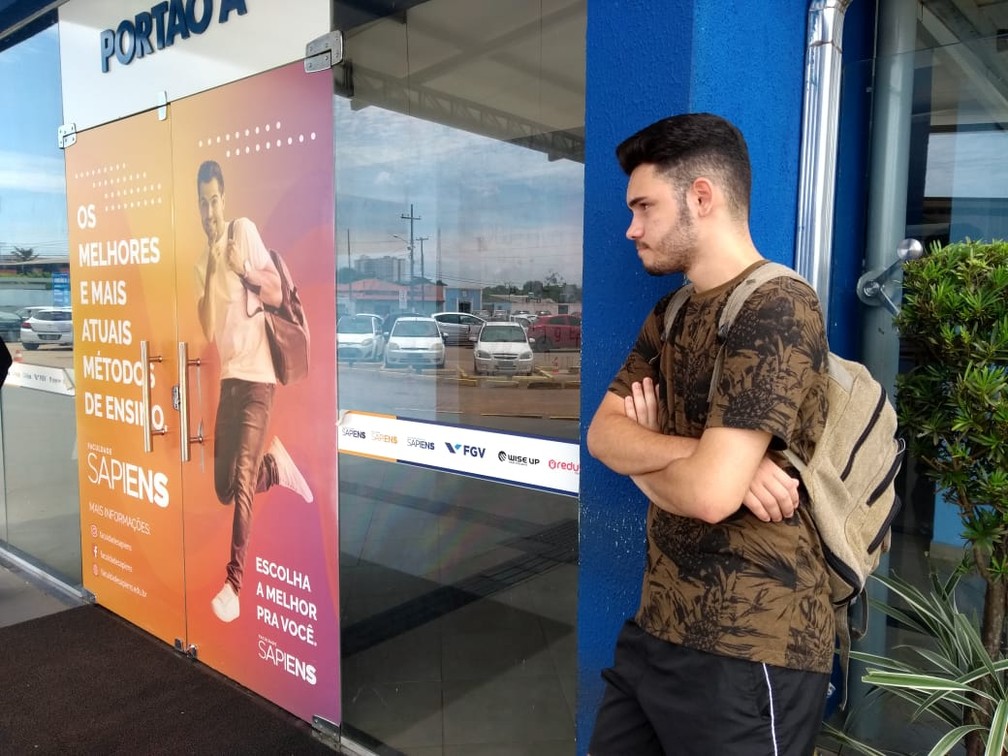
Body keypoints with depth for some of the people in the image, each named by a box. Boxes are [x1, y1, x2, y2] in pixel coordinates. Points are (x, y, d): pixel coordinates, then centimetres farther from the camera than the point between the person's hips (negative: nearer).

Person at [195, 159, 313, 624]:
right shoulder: (200, 264, 10)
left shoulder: (245, 231, -1)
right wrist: (213, 270, -12)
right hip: (227, 378, 6)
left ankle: (234, 581, -2)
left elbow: (277, 294, -3)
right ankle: (275, 464, 34)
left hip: (257, 374, -5)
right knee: (223, 488, 8)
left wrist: (245, 270, -18)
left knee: (241, 480, -11)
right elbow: (208, 331, -3)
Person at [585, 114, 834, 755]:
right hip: (658, 626, 8)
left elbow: (710, 491, -26)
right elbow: (602, 433, 1)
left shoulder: (777, 307, -18)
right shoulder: (671, 314, 10)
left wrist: (645, 459, -6)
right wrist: (695, 452, -17)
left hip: (749, 647, -7)